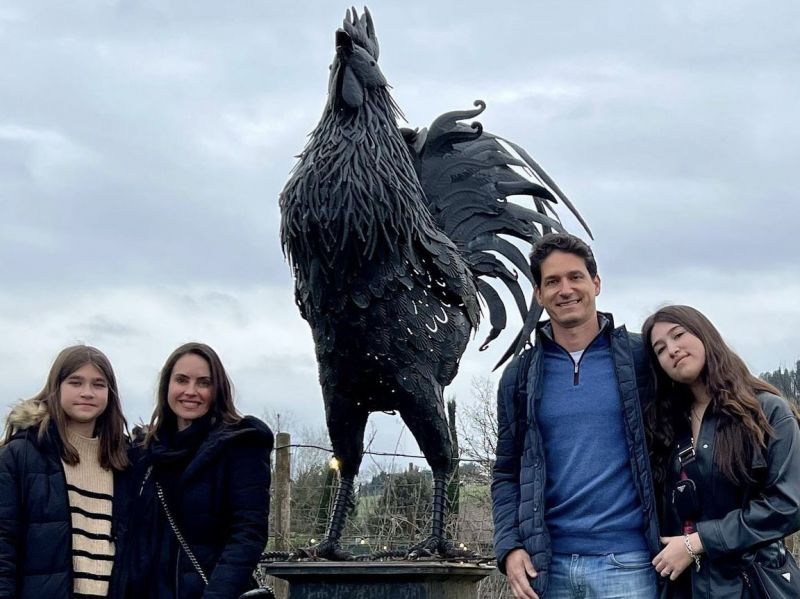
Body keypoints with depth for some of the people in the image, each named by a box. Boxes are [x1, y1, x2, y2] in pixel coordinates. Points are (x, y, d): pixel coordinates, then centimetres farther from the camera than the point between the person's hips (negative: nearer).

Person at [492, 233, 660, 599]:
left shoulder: (640, 358, 1)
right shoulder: (519, 376, 8)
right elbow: (507, 473, 10)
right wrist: (509, 546, -3)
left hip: (625, 562, -2)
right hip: (546, 563, 2)